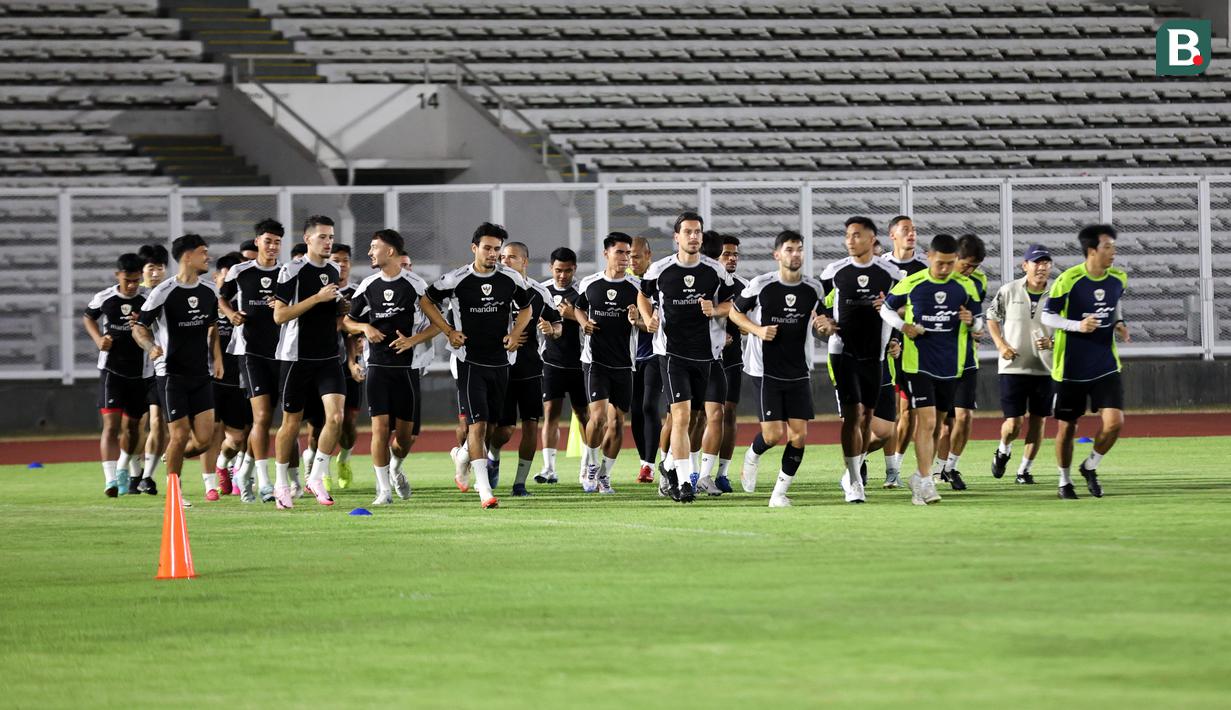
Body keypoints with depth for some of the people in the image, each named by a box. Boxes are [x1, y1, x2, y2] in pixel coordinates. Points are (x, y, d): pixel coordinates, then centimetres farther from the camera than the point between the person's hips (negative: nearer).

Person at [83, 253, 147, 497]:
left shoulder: (148, 301, -5)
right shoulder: (104, 298, -4)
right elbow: (88, 317, 16)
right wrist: (98, 339, -2)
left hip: (139, 370, 2)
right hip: (111, 368, -2)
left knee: (132, 425, 14)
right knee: (111, 424, -15)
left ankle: (123, 471, 39)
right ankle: (110, 481, -21)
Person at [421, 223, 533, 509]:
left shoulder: (511, 279, 1)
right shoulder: (456, 280, -8)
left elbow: (525, 308, 18)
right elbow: (426, 302, 6)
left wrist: (515, 333, 0)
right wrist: (449, 332, -3)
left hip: (500, 361, 4)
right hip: (469, 362, -4)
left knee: (491, 424, 13)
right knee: (478, 423, -14)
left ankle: (464, 454, 44)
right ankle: (484, 490, -18)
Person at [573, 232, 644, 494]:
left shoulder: (636, 287, 1)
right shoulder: (589, 284, 3)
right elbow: (579, 308, 21)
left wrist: (636, 320, -18)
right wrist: (584, 322, -1)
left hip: (623, 364, 1)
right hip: (595, 360, -1)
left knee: (616, 422, 3)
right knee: (598, 416, -15)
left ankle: (604, 475, 16)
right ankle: (591, 465, 6)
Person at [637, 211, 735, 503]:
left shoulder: (716, 271, 1)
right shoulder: (659, 270, -2)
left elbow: (730, 304, 12)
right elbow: (643, 296, 16)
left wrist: (715, 311, -9)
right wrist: (649, 319, -3)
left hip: (709, 353, 3)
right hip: (674, 353, -3)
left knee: (715, 414, 4)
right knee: (682, 416, -13)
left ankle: (706, 475, 23)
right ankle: (684, 482, -14)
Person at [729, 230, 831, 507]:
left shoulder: (813, 288, 2)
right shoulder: (760, 285, -8)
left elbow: (820, 318, 17)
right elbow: (735, 312, 4)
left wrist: (825, 326, -7)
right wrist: (758, 330, -12)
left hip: (799, 372, 4)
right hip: (766, 370, -4)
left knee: (799, 435, -4)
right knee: (773, 434, -11)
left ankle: (780, 492, 9)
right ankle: (752, 457, 24)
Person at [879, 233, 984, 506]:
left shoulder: (965, 286, 2)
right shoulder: (911, 284, -4)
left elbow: (979, 322, 11)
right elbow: (887, 308, 9)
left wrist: (971, 321, -13)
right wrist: (903, 325, -9)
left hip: (950, 367, 3)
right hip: (918, 363, -3)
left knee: (936, 426, 13)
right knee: (926, 421, -14)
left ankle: (920, 478, 28)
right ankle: (926, 484, -14)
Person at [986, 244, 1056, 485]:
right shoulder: (1009, 291, -3)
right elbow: (992, 317, 10)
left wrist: (1052, 343, -16)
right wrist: (1000, 344, -4)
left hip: (1045, 368, 1)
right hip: (1013, 366, -1)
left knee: (1038, 420, 4)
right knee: (1013, 424, -6)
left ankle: (1025, 469, 19)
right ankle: (1003, 451, 27)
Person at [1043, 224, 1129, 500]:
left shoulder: (1118, 279, 0)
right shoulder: (1069, 280, -16)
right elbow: (1047, 316, -9)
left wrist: (1118, 323, 4)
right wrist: (1078, 325, -24)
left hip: (1105, 366, 4)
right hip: (1071, 368, -4)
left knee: (1114, 422, -10)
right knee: (1067, 426, 7)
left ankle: (1090, 467, 16)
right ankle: (1064, 482, 27)